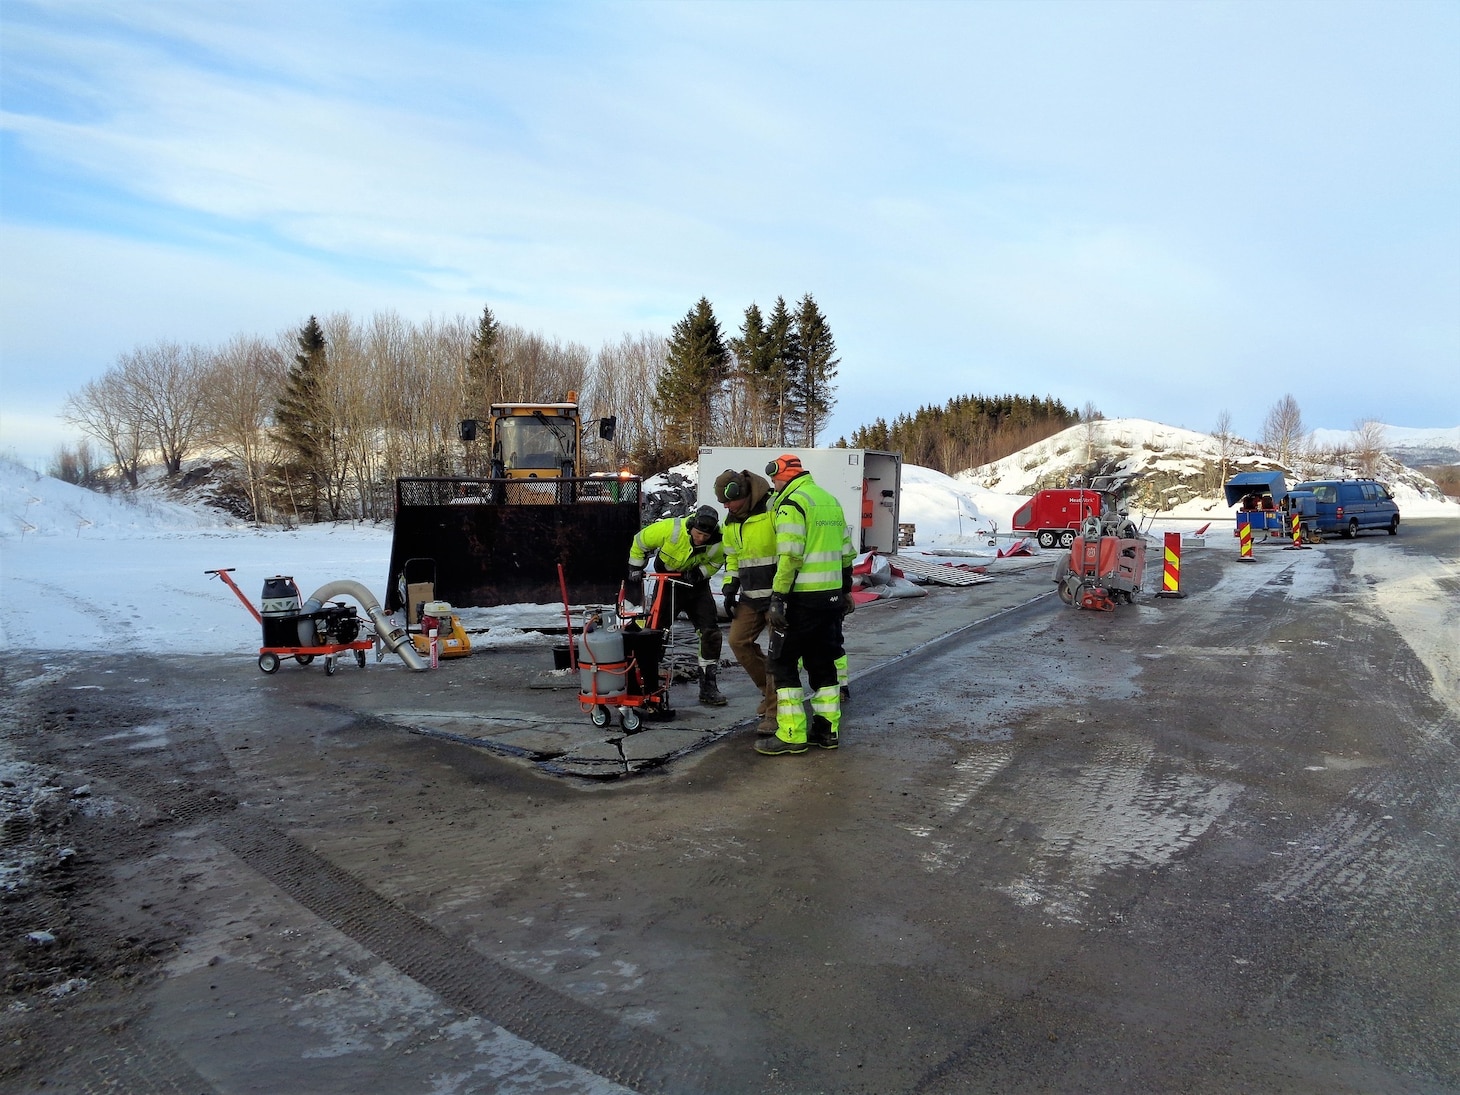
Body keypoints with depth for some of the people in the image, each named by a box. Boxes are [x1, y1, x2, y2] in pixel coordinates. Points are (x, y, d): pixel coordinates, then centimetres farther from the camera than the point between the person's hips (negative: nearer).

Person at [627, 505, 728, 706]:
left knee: (711, 633, -5)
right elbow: (640, 541, -12)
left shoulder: (717, 542, -21)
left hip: (696, 585, 2)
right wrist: (635, 569, -5)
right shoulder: (671, 529, -28)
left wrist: (699, 573, -18)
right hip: (667, 583, -2)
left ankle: (708, 688, 5)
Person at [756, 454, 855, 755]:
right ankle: (827, 730, 20)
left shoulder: (791, 503, -12)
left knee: (783, 663, 0)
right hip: (831, 596, 8)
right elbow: (846, 552, 19)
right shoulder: (830, 500, 15)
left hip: (802, 598, -8)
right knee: (822, 662, 16)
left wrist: (778, 597, -18)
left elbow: (790, 557, -20)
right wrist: (845, 589, 26)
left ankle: (792, 736, -1)